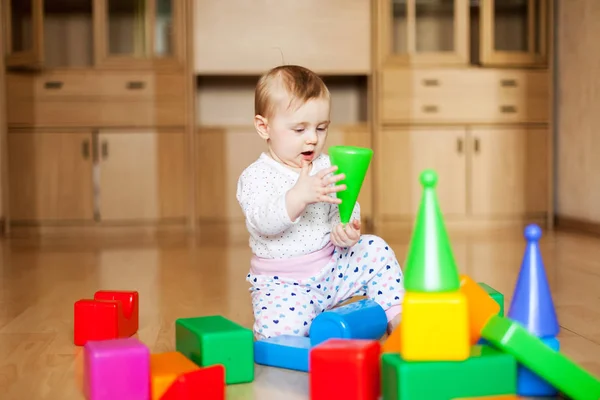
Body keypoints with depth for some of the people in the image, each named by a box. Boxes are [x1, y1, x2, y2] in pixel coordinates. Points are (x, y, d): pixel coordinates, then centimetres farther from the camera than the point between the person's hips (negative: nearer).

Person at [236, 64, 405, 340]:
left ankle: (396, 319, 2)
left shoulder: (325, 167, 5)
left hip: (331, 265, 5)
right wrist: (298, 196, -46)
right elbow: (261, 222, -29)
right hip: (282, 282, -5)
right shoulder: (255, 177, -12)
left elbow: (344, 208, 5)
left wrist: (347, 227, -20)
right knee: (280, 327, -31)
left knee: (377, 251, -7)